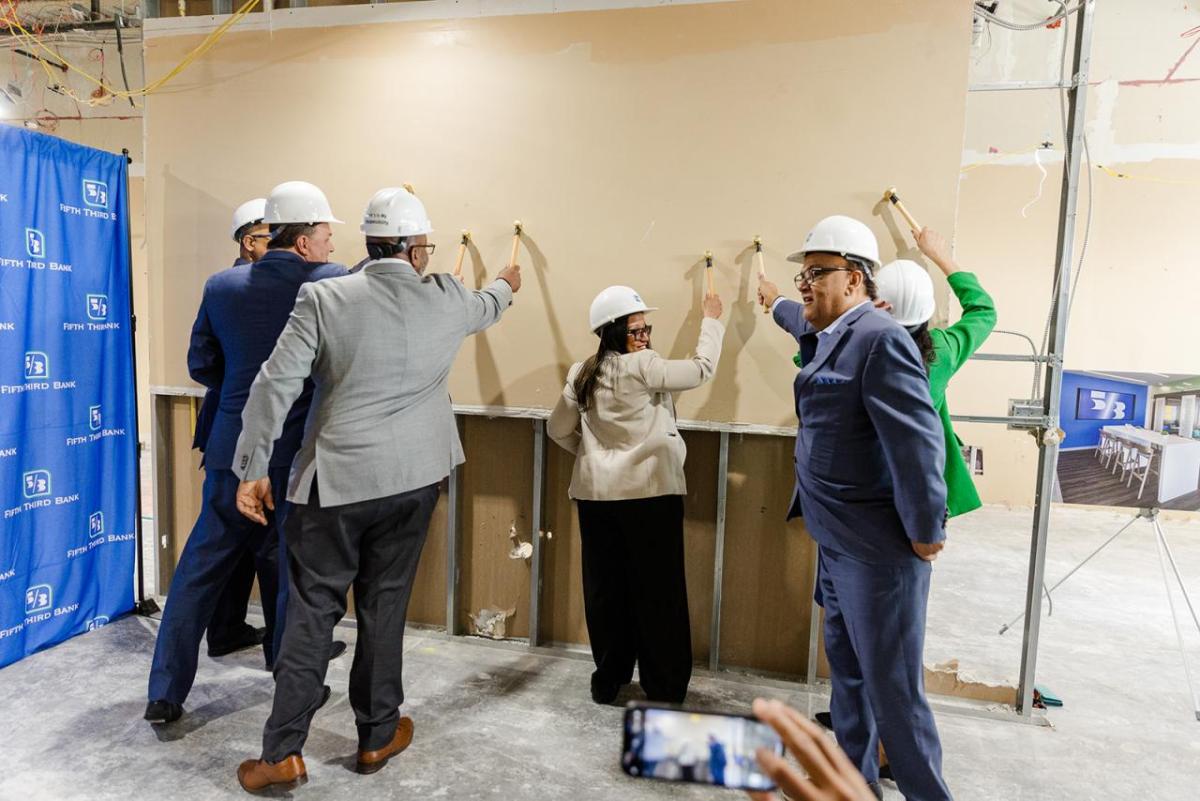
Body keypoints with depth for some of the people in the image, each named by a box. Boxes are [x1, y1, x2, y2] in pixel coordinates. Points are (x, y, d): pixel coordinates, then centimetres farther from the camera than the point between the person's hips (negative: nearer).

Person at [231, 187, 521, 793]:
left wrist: (253, 469, -1)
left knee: (311, 611, 9)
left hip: (335, 480, -1)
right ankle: (377, 736, 28)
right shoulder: (445, 301, 0)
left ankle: (284, 752, 16)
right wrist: (506, 285, 47)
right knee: (384, 605, 13)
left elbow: (274, 386, -9)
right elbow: (486, 308, 24)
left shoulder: (322, 299, -6)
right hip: (412, 478, 2)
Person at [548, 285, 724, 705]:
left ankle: (607, 679, 24)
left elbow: (558, 429, 12)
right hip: (650, 492, -5)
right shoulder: (643, 366, -10)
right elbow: (701, 369, -3)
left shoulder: (581, 373, 7)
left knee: (605, 588, 12)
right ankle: (665, 686, 18)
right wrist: (711, 320, 10)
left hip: (596, 494, 5)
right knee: (658, 590, 6)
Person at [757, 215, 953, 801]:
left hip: (877, 550, -10)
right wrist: (775, 303, 55)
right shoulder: (827, 334, 11)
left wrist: (926, 534, -16)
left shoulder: (879, 339, -19)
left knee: (891, 686, -1)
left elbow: (918, 443, -22)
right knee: (847, 671, 19)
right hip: (836, 542, 10)